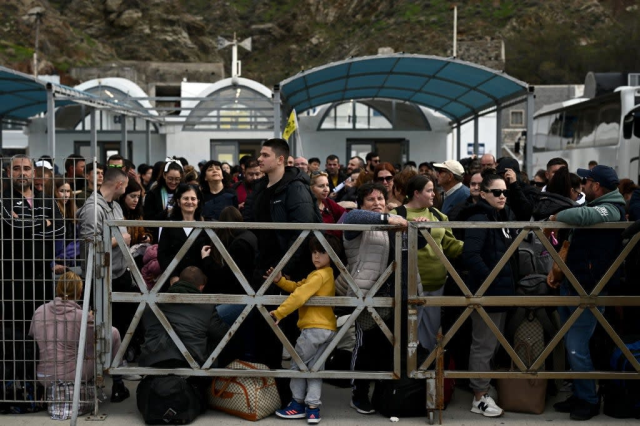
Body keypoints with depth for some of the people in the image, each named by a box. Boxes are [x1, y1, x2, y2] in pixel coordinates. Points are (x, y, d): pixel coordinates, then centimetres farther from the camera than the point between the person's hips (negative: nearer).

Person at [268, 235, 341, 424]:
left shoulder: (319, 275, -14)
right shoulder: (327, 274, 17)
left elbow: (300, 295, -22)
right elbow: (297, 287, 16)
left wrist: (279, 312, -19)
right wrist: (280, 280, 2)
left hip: (314, 328, -9)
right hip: (328, 328, 9)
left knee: (297, 365, 7)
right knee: (315, 368, 12)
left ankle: (298, 404, 15)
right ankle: (313, 408, 8)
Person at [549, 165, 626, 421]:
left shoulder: (610, 210, -15)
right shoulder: (595, 208, 17)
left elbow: (580, 215, -37)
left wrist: (556, 217, -17)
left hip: (588, 292, -9)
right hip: (570, 286, 9)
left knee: (577, 349, -7)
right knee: (571, 346, 14)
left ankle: (589, 401, 8)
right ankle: (579, 394, 25)